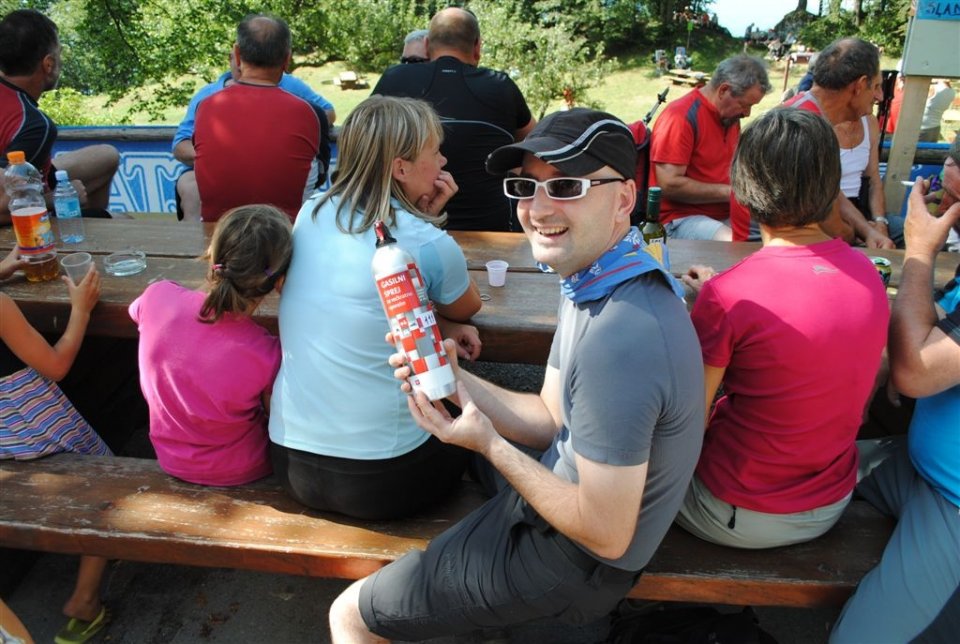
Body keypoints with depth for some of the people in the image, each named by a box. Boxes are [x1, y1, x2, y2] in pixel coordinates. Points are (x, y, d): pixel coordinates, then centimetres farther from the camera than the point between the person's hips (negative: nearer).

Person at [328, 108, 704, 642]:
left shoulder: (618, 340, -36)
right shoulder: (598, 278, -3)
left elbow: (605, 534, -29)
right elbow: (550, 419, 1)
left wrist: (491, 445, -21)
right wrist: (452, 379, -13)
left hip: (577, 559, -9)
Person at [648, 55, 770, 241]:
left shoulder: (731, 114, 15)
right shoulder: (681, 117, -13)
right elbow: (669, 185, -20)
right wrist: (729, 192, -14)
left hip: (725, 215, 9)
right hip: (680, 217, -9)